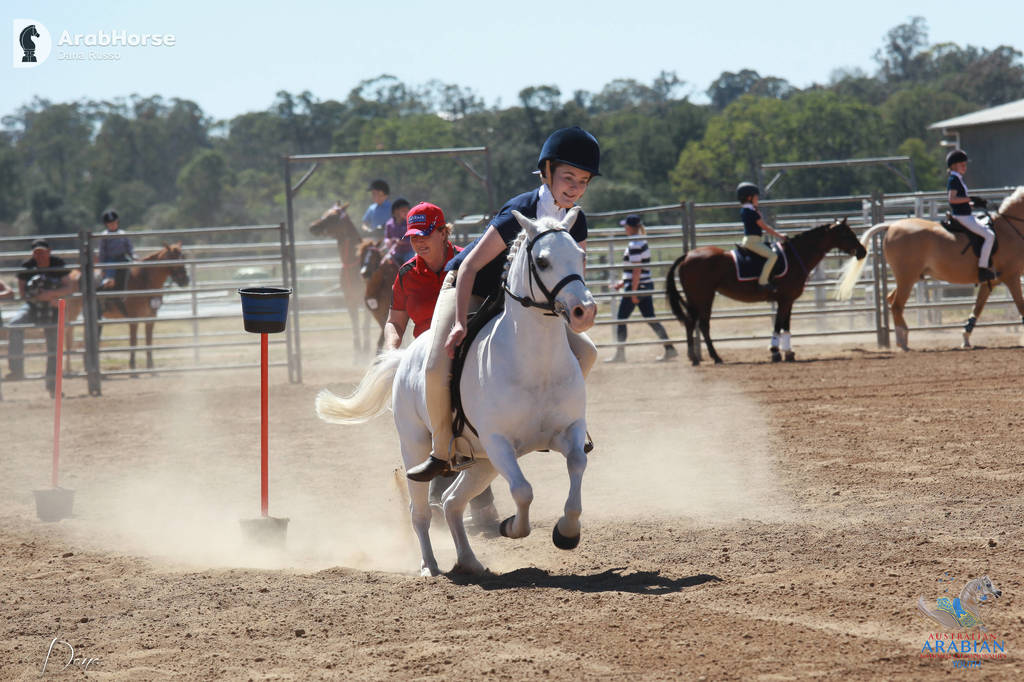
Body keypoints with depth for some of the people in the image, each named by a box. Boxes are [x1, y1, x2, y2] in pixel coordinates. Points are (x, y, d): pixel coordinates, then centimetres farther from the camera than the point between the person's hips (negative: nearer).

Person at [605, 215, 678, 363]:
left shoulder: (634, 245, -15)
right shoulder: (643, 243, 14)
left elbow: (637, 270, -20)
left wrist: (633, 292, -20)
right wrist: (623, 282, 25)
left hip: (636, 286, -9)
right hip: (647, 286, 9)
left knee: (621, 319, 1)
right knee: (651, 320, 10)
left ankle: (620, 354, 4)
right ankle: (670, 349, 5)